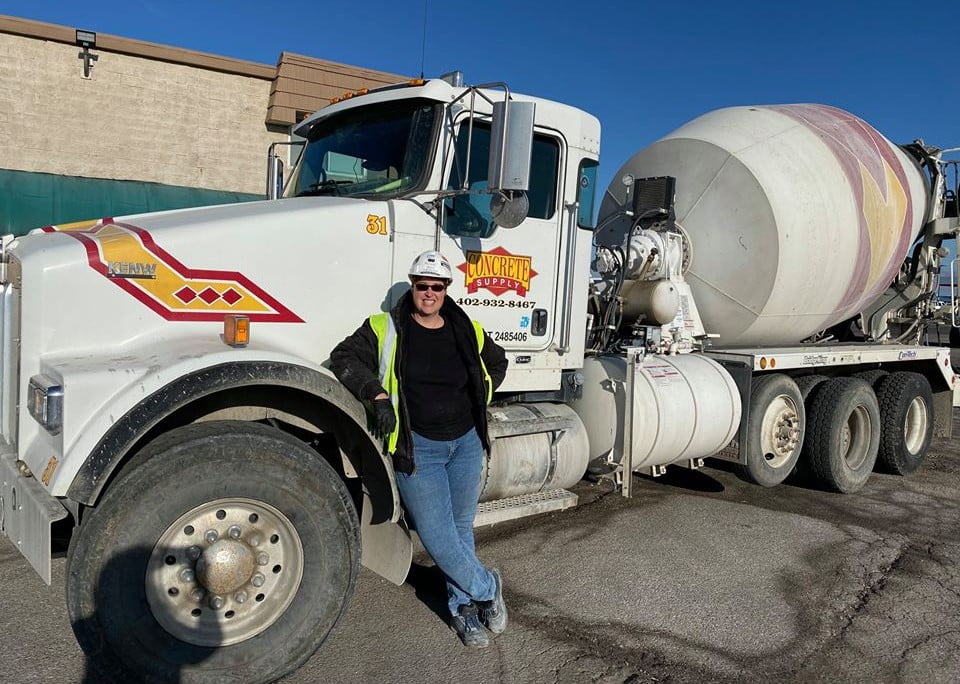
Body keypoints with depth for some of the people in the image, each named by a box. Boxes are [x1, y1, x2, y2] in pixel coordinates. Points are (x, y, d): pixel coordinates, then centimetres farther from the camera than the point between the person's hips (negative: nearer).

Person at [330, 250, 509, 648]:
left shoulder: (469, 332, 6)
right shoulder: (386, 329, -4)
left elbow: (497, 363, 22)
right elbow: (344, 358, -9)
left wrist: (478, 398, 9)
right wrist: (377, 395, -20)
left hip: (466, 442, 3)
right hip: (417, 447, -3)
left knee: (461, 528, 12)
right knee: (437, 536, -7)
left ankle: (462, 607, 28)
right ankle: (487, 589, 16)